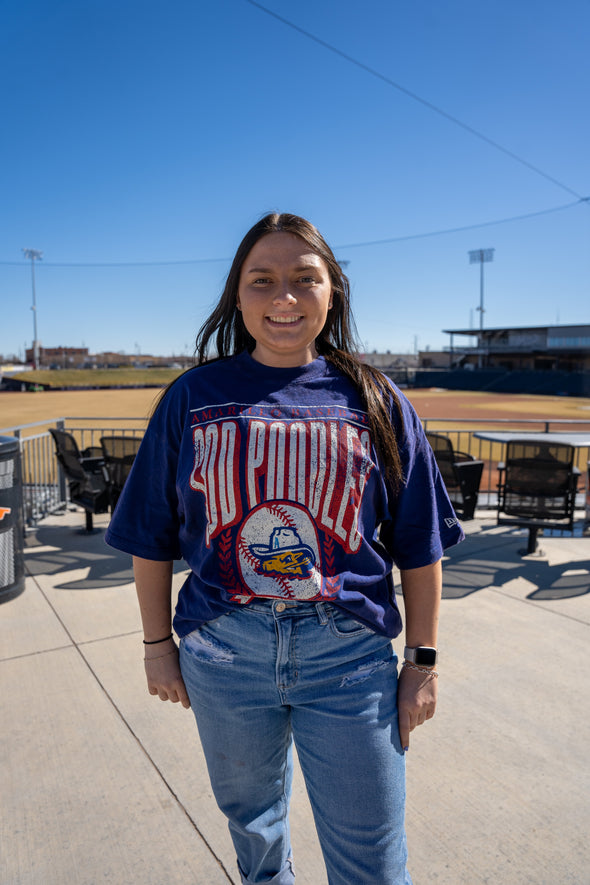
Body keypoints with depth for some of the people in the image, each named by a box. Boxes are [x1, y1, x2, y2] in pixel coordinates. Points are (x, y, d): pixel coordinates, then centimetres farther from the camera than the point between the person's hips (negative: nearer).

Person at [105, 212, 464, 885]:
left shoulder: (375, 400, -2)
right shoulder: (193, 397, -2)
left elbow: (419, 546, 2)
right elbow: (152, 536, 4)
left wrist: (423, 661, 2)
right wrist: (157, 644, 6)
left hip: (350, 655, -1)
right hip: (224, 651, 2)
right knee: (249, 815, 25)